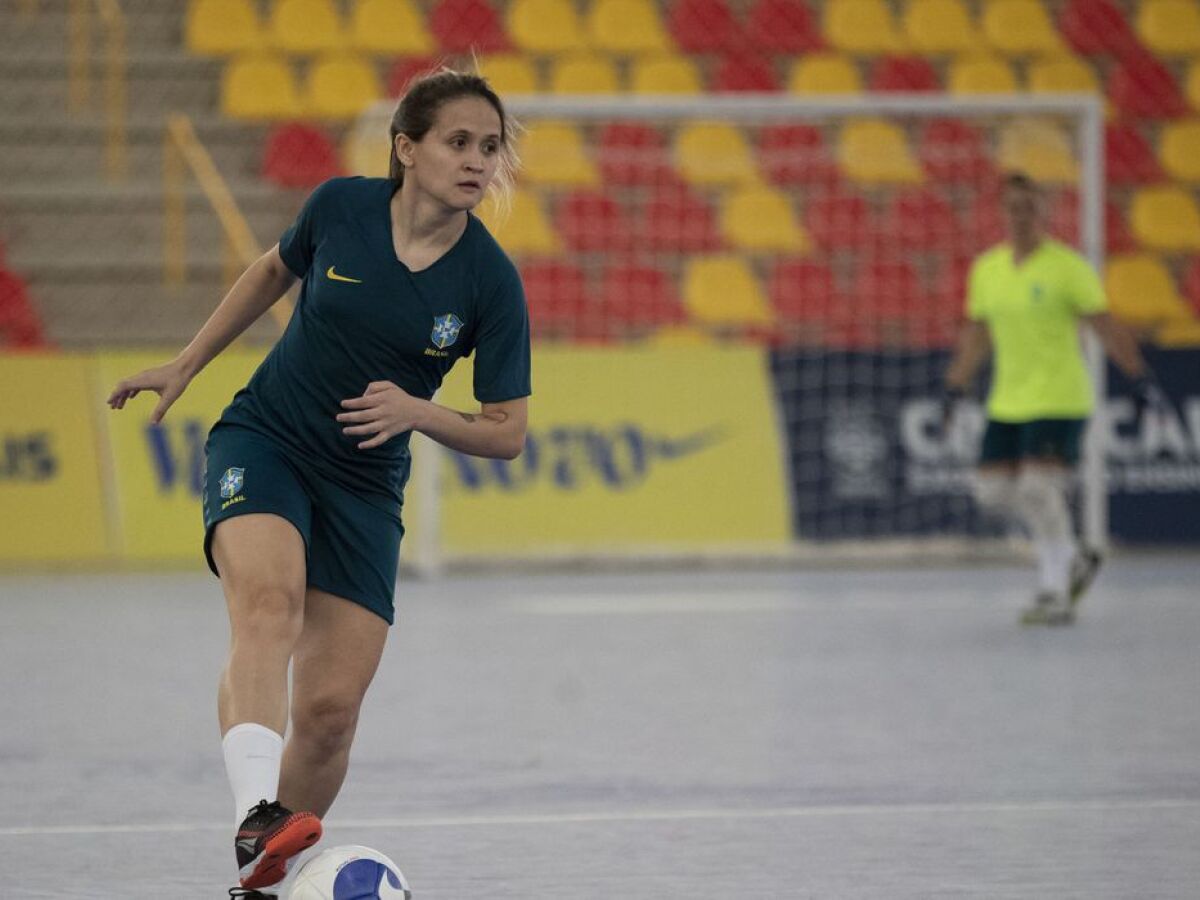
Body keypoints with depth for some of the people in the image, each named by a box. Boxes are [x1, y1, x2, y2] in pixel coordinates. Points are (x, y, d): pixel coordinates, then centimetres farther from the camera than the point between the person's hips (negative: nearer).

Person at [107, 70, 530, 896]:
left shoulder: (490, 280, -10)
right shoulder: (340, 208, -7)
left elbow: (507, 433, -5)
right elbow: (275, 272, 16)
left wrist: (416, 411, -23)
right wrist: (184, 367, 18)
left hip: (366, 488, 1)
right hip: (263, 443, -1)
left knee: (330, 711, -9)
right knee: (269, 600, -33)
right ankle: (258, 816, -52)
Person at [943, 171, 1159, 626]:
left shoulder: (1067, 266, -8)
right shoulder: (986, 269, 9)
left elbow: (1105, 326, -7)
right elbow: (975, 334, 20)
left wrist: (1141, 378, -12)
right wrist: (954, 389, 18)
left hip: (1059, 401, -6)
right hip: (1007, 403, 6)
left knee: (1038, 489, -17)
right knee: (992, 490, 2)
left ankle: (1056, 594, -5)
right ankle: (1074, 559, 20)